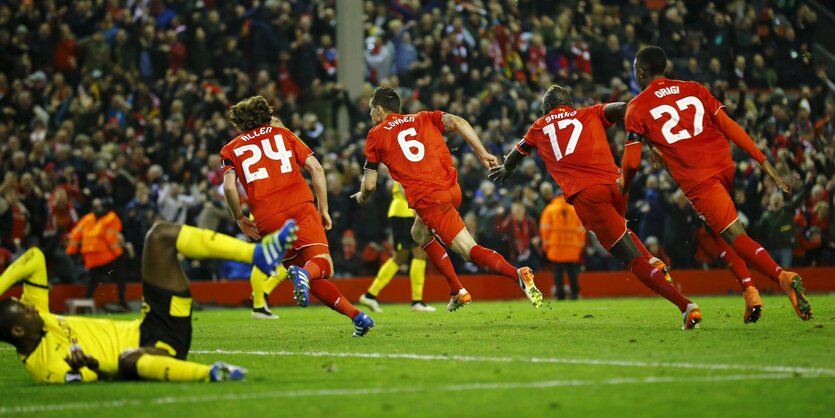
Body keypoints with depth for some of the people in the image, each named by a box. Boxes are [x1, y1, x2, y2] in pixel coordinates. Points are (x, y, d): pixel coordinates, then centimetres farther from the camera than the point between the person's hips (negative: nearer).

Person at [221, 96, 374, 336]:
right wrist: (323, 209, 14)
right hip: (300, 205, -1)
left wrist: (240, 219, 11)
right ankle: (304, 273, -43)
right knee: (322, 265, -8)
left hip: (267, 219, 1)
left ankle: (355, 315, -6)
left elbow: (229, 186, -1)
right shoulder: (281, 133, 21)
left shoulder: (231, 149, 19)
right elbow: (315, 168, 10)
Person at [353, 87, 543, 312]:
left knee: (470, 250, -8)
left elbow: (370, 184, 10)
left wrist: (362, 197, 33)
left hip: (427, 199, -6)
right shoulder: (424, 118, 20)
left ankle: (517, 274, -32)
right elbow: (457, 122, 0)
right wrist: (483, 154, -4)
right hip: (452, 189, 6)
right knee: (420, 233, 29)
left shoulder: (375, 135, 10)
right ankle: (457, 292, 23)